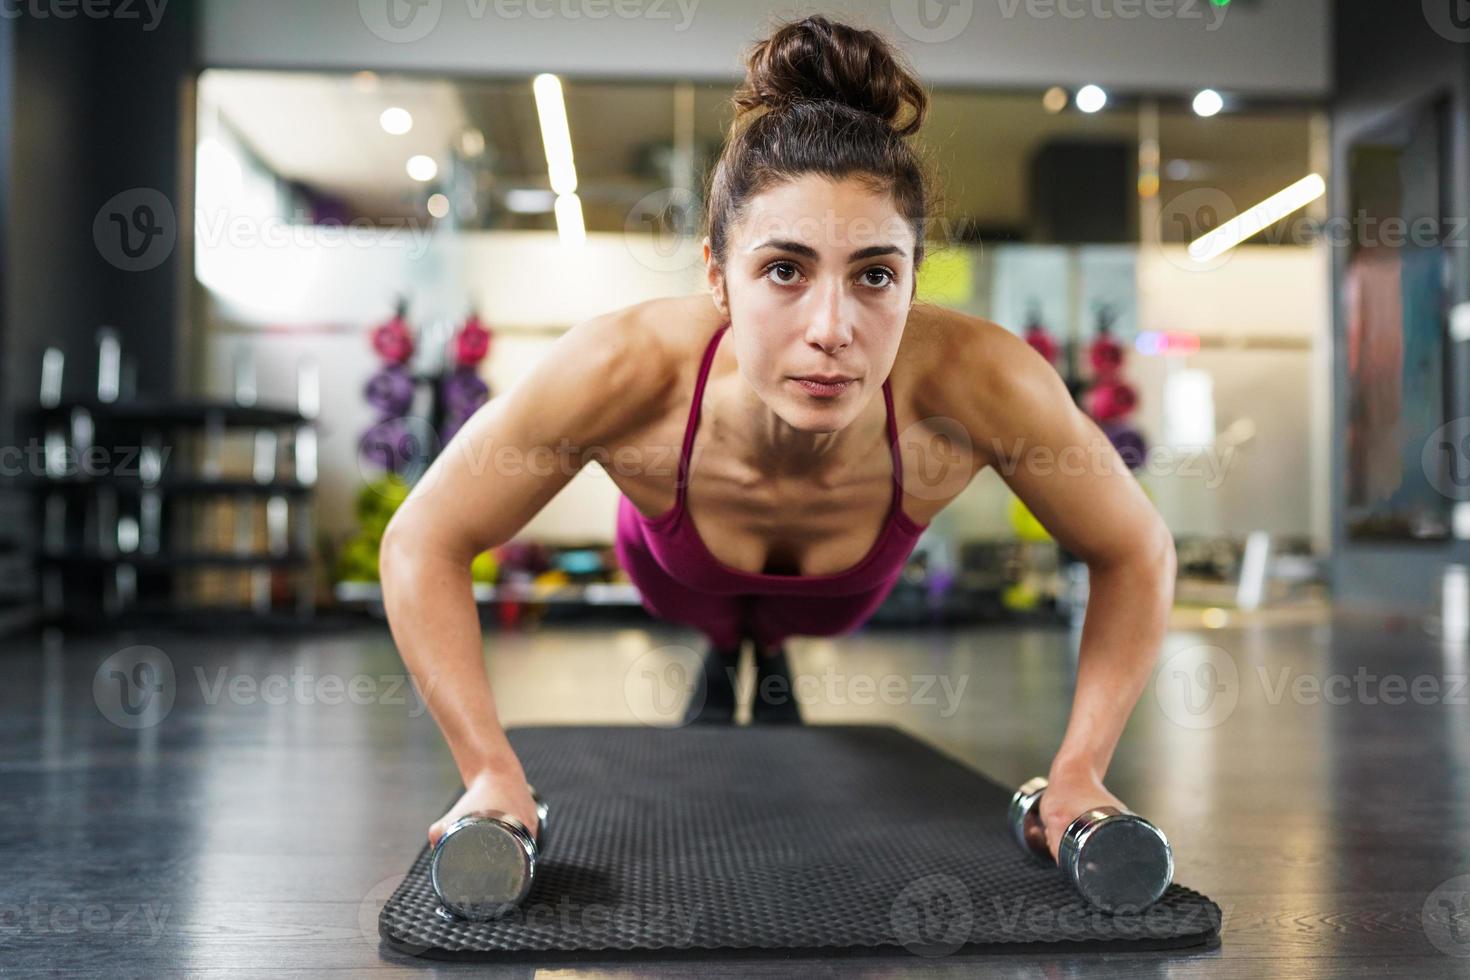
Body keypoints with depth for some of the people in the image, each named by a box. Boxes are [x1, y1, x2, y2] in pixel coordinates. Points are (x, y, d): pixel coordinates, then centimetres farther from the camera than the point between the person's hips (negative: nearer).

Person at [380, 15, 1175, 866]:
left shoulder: (977, 382, -44)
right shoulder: (623, 373, -46)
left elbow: (1137, 554, -25)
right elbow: (423, 544, -29)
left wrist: (1078, 772, -30)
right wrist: (494, 770, -34)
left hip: (849, 599, 1)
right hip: (676, 584, -1)